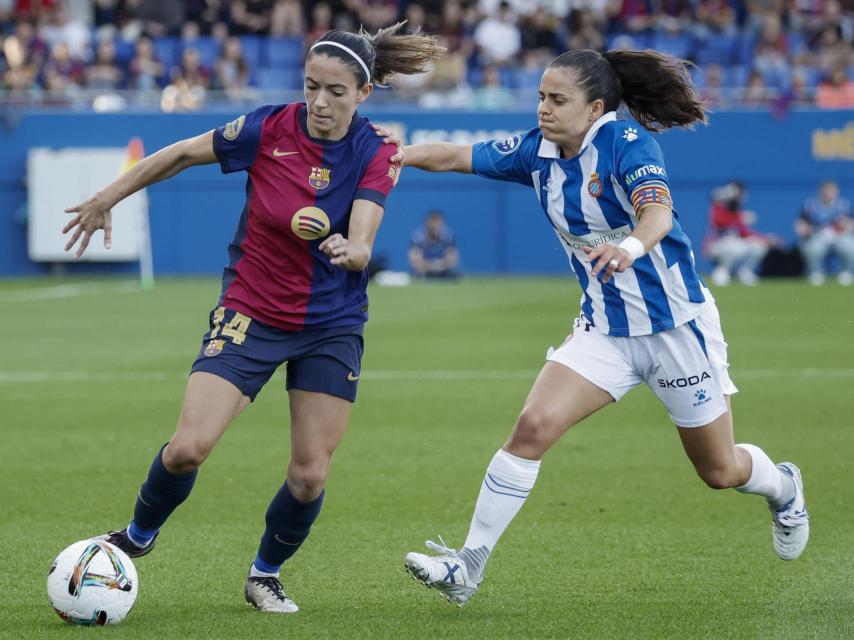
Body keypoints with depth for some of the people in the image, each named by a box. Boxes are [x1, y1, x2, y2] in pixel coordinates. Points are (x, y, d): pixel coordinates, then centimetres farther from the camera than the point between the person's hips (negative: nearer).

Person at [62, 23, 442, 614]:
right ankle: (138, 537, 15)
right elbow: (182, 154, 3)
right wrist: (107, 199, 7)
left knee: (311, 476, -4)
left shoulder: (376, 155, -12)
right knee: (188, 448, -15)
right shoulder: (268, 129, -13)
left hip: (332, 326, 1)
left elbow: (361, 247, -24)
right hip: (250, 313, -1)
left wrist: (348, 250, -47)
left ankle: (266, 575, 25)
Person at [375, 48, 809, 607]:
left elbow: (658, 211, -36)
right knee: (533, 427, -17)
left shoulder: (626, 141, -19)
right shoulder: (538, 152, -2)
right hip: (604, 330, 5)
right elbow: (456, 156, -2)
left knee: (719, 470, 10)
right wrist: (399, 152, -21)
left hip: (677, 325, -4)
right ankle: (468, 568, -13)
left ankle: (782, 488, 46)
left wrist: (632, 245, -57)